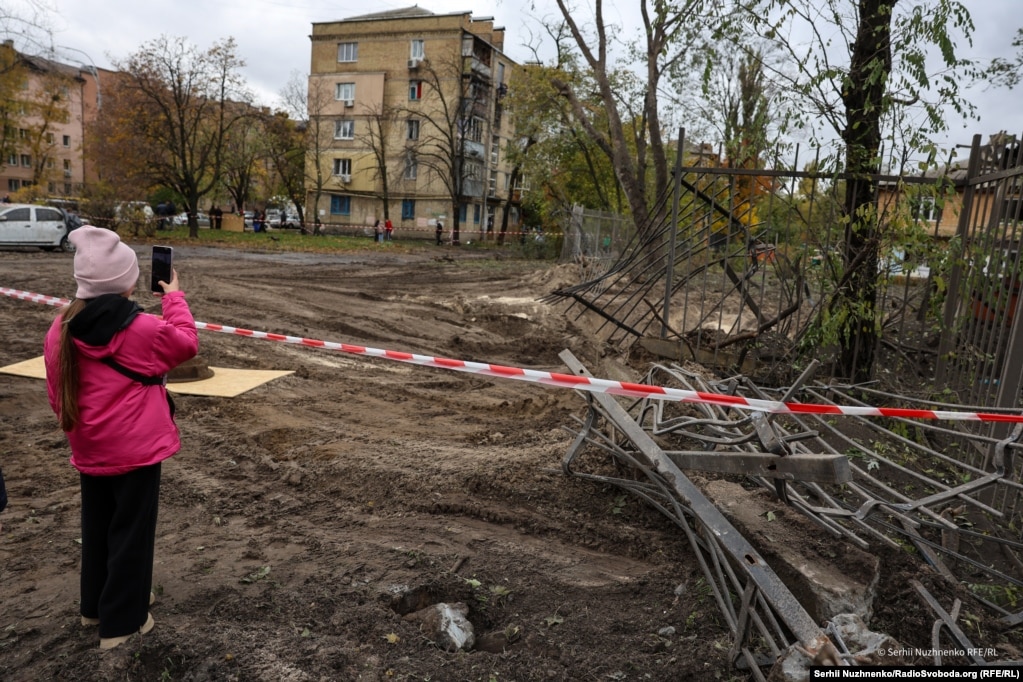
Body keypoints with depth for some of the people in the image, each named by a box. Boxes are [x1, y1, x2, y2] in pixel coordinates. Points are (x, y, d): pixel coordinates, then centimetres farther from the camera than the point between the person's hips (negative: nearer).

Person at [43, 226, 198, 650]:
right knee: (131, 531, 7)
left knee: (97, 527, 22)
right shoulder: (140, 330, -20)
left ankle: (96, 605, 40)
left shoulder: (61, 330, -3)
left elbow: (56, 393, 6)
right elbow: (186, 344, -2)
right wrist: (174, 299, 8)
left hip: (89, 450, 6)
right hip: (135, 448, -6)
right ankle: (122, 621, 18)